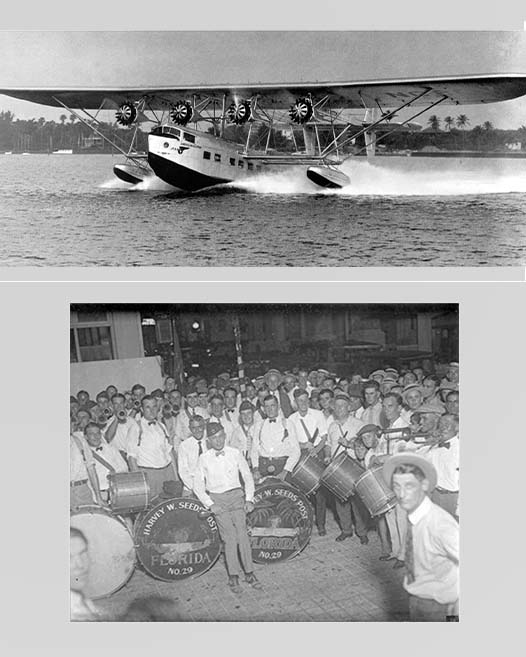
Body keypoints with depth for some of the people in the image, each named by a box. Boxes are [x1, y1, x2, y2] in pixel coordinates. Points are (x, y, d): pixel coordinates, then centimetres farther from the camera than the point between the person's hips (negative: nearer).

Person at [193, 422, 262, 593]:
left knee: (242, 532, -12)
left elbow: (248, 477, 9)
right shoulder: (204, 459, 0)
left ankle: (249, 573, -1)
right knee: (230, 536, -12)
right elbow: (198, 485, 2)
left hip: (236, 495, 1)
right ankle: (233, 576, -2)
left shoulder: (235, 453, 2)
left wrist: (249, 499, 0)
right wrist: (210, 504, -7)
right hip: (217, 498, -1)